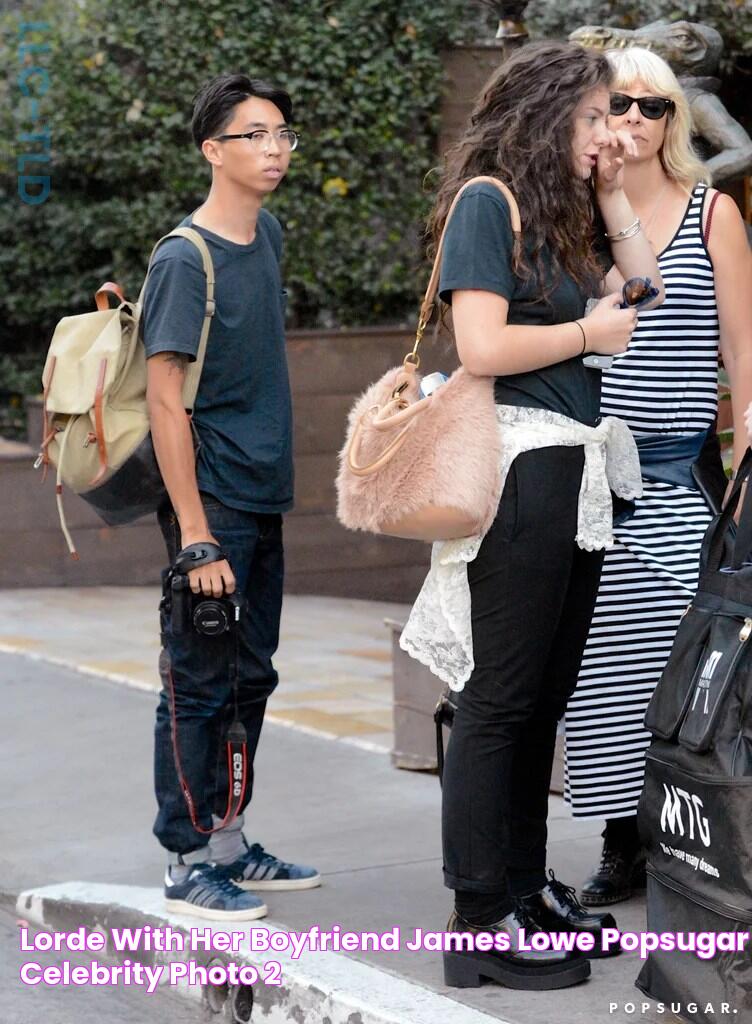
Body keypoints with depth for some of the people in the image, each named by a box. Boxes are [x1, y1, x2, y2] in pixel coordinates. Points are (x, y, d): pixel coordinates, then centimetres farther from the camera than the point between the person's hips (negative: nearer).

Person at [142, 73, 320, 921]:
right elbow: (165, 403, -18)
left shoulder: (268, 235, 9)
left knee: (249, 680, 15)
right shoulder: (186, 259, -15)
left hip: (262, 499, 8)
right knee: (199, 683, -1)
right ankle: (187, 862, 8)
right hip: (210, 502, -8)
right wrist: (196, 536, -21)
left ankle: (226, 842, 26)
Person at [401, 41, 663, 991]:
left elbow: (642, 288, 18)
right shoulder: (488, 200, -8)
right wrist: (589, 332, -6)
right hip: (522, 467, -9)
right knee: (501, 695, -5)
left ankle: (524, 884, 22)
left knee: (546, 692, 13)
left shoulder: (563, 208, 18)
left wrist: (610, 195, 12)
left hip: (576, 471, 9)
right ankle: (482, 921, -1)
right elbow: (481, 346, -17)